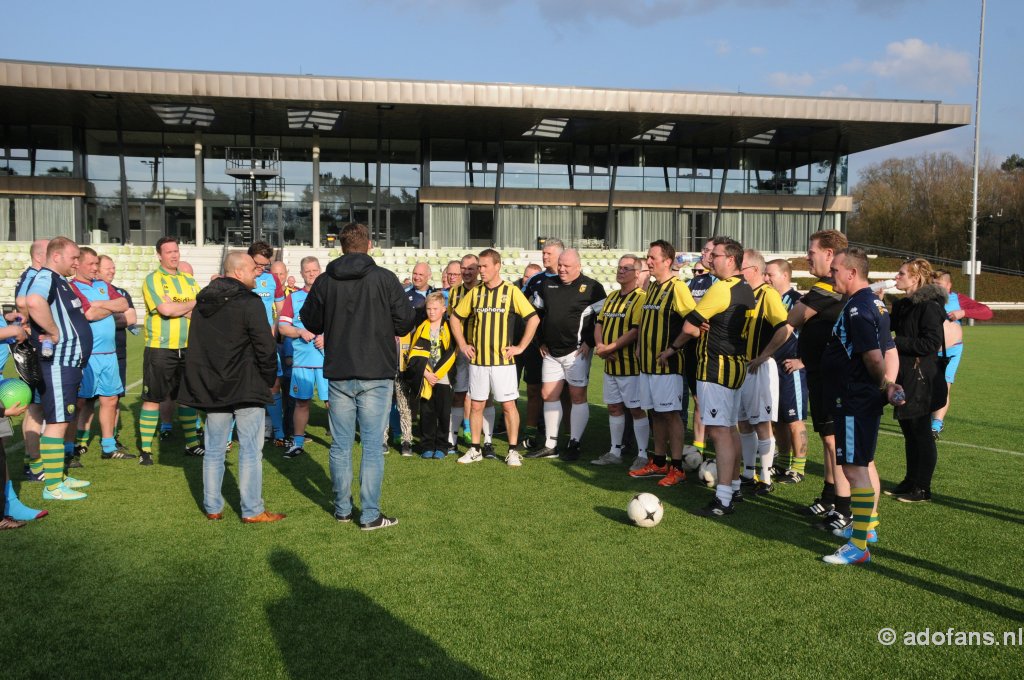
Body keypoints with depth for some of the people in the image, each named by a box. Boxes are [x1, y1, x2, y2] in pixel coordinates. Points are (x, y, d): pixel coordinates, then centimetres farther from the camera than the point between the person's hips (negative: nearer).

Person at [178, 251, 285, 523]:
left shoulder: (202, 301, 10)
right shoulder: (249, 302, -13)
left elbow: (197, 345, 15)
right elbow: (265, 346, -16)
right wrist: (271, 378, -2)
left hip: (211, 386, 7)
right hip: (246, 388, -6)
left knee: (214, 449, 13)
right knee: (250, 449, 1)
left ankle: (212, 507, 19)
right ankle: (252, 510, 4)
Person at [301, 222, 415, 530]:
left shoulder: (325, 281, -1)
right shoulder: (384, 278, -8)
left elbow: (310, 323, 8)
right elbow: (406, 322, -5)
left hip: (338, 374, 3)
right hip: (376, 374, -2)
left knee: (340, 445, 13)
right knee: (373, 446, 3)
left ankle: (342, 509, 22)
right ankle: (370, 515, 5)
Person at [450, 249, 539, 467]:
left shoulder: (512, 291, -3)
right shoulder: (474, 292, 7)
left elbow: (534, 319, -3)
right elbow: (455, 318, 17)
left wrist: (521, 347, -5)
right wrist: (462, 344, 9)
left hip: (503, 360, -3)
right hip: (477, 360, 3)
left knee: (508, 405, -1)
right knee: (476, 405, 8)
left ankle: (513, 451, 8)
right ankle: (475, 449, 18)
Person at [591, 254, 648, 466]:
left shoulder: (641, 298, -12)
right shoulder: (612, 296, 14)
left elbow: (636, 331, -21)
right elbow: (599, 323, 14)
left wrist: (610, 347, -19)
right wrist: (599, 345, -5)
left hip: (631, 364, -8)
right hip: (610, 364, 8)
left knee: (637, 409, -1)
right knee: (614, 407, 15)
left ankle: (643, 455, 8)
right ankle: (615, 452, 26)